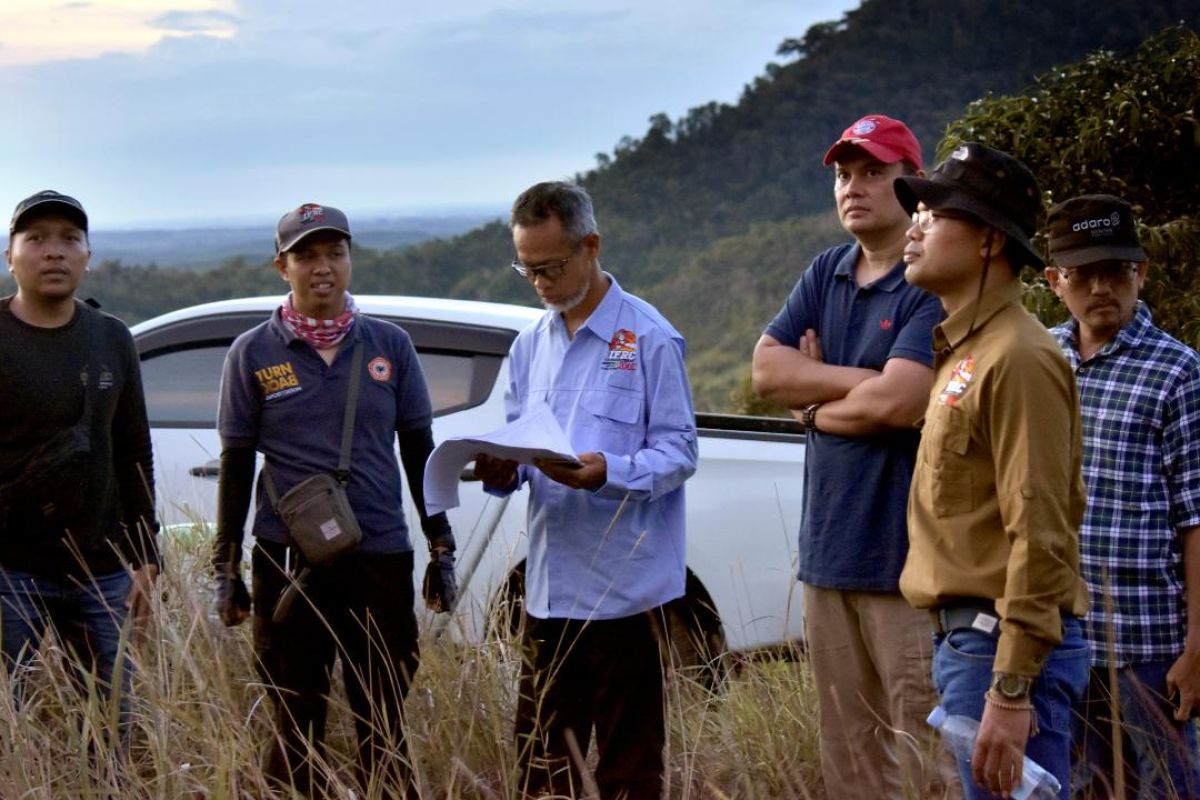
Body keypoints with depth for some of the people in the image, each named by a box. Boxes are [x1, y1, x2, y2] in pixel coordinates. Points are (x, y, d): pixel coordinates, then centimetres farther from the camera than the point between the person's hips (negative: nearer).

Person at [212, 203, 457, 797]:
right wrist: (225, 569, 4)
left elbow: (419, 452, 9)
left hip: (381, 559, 1)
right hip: (287, 563, -1)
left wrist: (442, 551, 8)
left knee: (383, 729, 6)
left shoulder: (390, 346, 4)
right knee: (296, 731, 7)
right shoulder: (253, 354, 1)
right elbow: (235, 468, 5)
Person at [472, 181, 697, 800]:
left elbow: (679, 452, -8)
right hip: (549, 583, 6)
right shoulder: (530, 345, 14)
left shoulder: (649, 338, -6)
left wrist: (609, 473, -26)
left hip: (626, 584, -6)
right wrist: (501, 471, -5)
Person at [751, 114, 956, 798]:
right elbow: (767, 368, 4)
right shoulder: (825, 275, 14)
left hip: (906, 557, -7)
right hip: (828, 548, 7)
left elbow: (897, 402, -20)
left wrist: (815, 403, -1)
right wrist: (862, 381, -9)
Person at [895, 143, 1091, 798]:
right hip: (962, 638, 10)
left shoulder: (1017, 357, -15)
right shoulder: (960, 350, 16)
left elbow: (1039, 538, -21)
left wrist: (1011, 690, -23)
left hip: (1004, 646, -10)